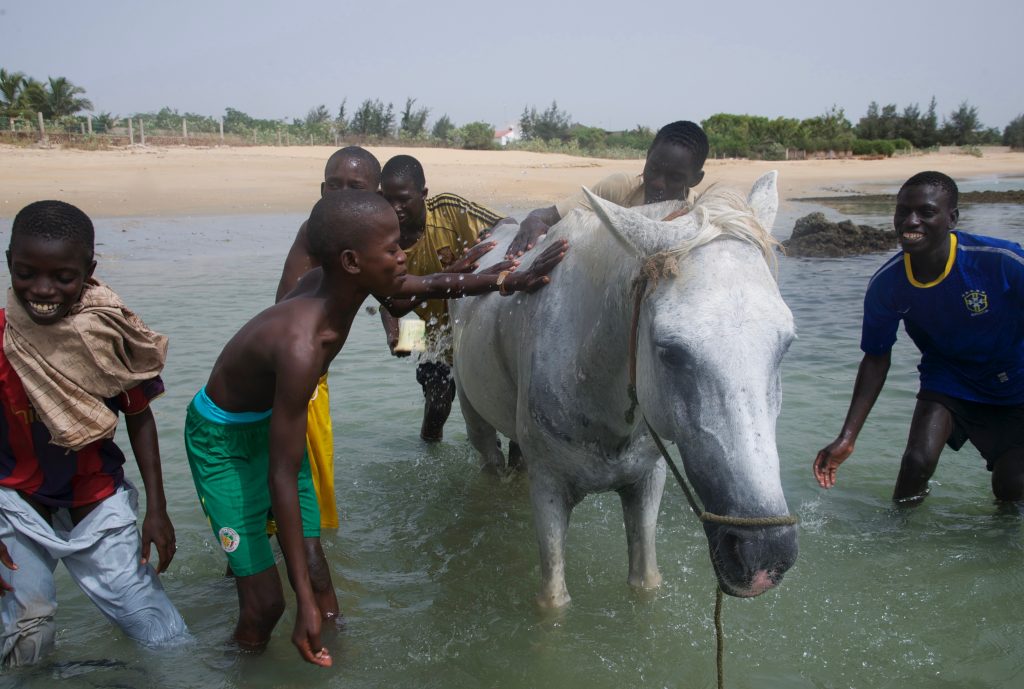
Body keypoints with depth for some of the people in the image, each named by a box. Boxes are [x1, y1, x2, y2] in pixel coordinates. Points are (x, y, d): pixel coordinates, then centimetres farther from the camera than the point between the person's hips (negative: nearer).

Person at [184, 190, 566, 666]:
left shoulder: (337, 284, -17)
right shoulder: (302, 348, -39)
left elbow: (428, 287, 4)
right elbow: (282, 478, -34)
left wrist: (511, 281, -3)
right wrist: (305, 603, -32)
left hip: (270, 419, 8)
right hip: (221, 440, -7)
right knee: (265, 601, -5)